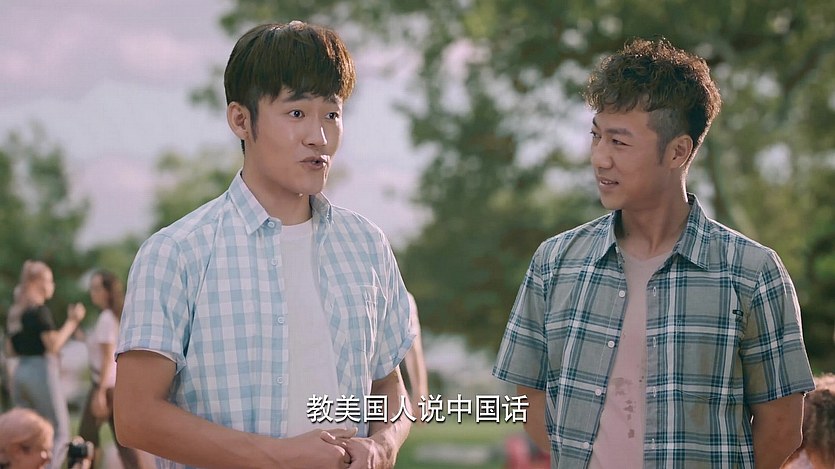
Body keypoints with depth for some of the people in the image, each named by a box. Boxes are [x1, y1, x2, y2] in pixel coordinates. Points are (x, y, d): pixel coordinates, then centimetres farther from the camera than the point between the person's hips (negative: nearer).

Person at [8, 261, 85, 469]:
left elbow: (13, 349, 17)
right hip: (41, 371, -8)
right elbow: (54, 344, -20)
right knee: (60, 432, -3)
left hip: (20, 372, 8)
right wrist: (72, 321, -13)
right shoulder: (40, 311, -12)